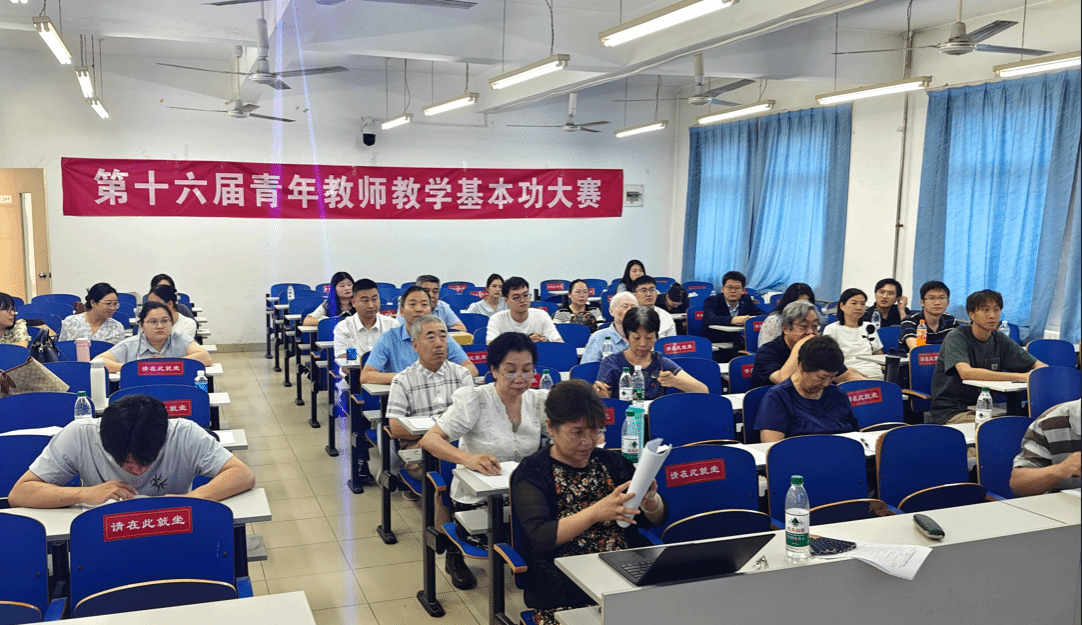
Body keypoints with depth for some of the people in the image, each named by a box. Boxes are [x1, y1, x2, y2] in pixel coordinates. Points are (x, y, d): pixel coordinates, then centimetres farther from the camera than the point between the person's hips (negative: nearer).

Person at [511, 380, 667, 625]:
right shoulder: (531, 473, 1)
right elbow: (541, 538, -13)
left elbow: (658, 519, 15)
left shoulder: (613, 462, 15)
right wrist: (595, 512, -27)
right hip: (563, 593, -3)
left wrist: (650, 500, -9)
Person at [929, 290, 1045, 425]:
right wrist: (1018, 377, -32)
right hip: (952, 411, -6)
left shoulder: (999, 339, 8)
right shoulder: (956, 337, -11)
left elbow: (1038, 365, 12)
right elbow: (966, 373, -29)